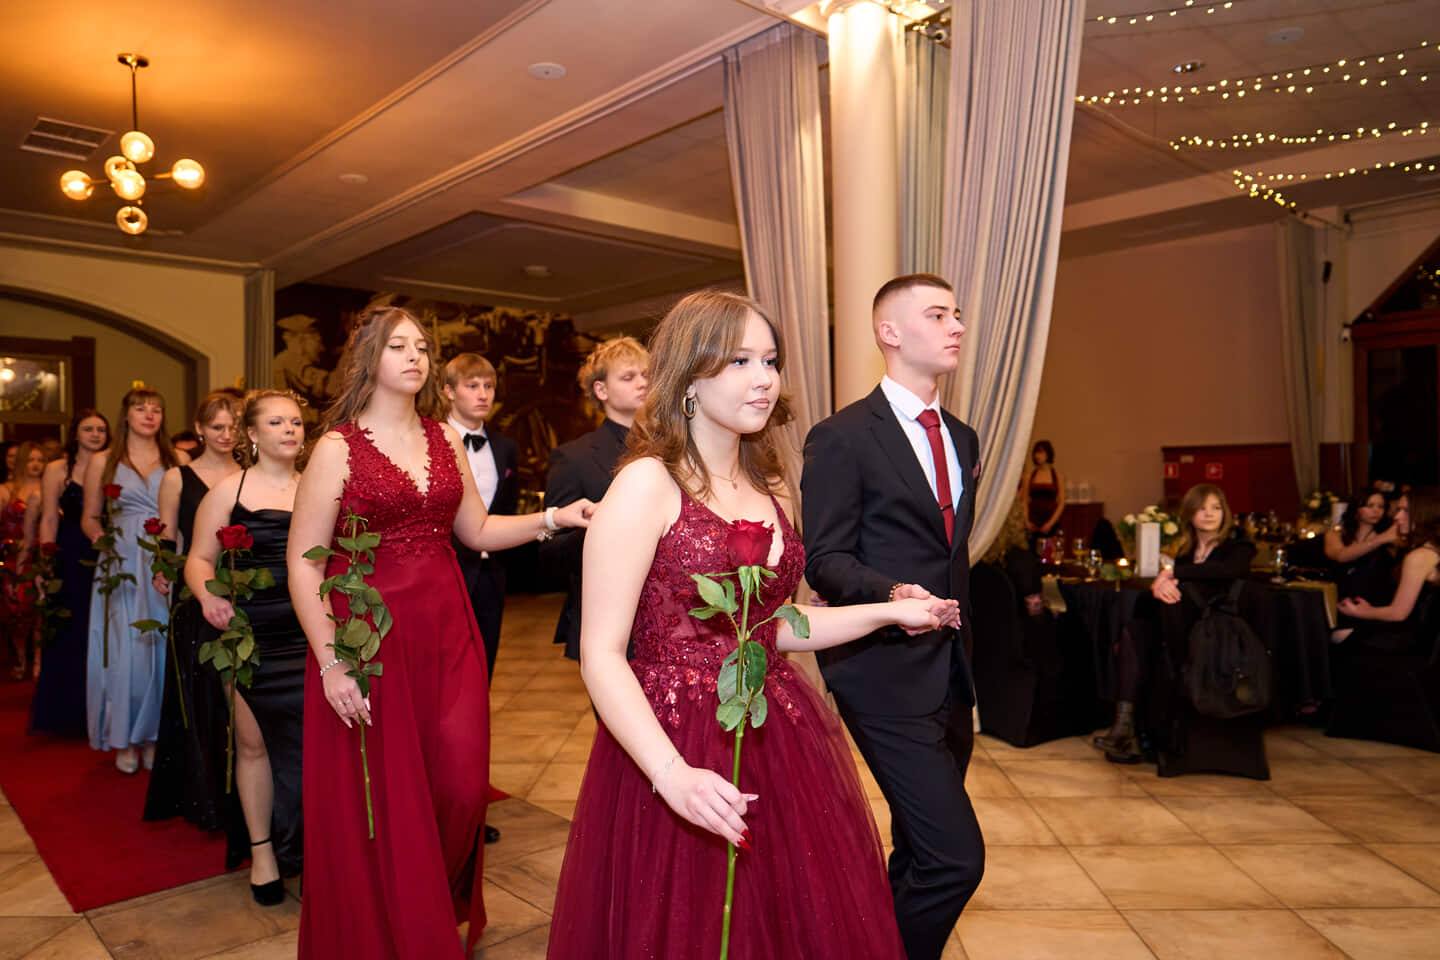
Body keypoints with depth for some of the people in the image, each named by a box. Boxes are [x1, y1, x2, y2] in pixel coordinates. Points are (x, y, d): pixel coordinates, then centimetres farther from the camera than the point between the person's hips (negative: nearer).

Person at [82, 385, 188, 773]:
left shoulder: (179, 461, 7)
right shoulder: (103, 463, 8)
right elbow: (89, 518, 11)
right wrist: (98, 535, -9)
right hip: (122, 568, 0)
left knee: (164, 648, 3)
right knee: (124, 650, 0)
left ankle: (155, 736, 15)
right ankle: (125, 739, 13)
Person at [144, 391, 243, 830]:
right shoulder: (177, 478, 3)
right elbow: (166, 544, 3)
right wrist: (161, 573, -15)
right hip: (195, 600, -1)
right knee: (199, 692, 4)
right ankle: (201, 796, 17)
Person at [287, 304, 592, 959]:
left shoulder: (444, 440, 9)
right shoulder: (338, 448, -5)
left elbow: (476, 529, 14)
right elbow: (303, 563, -7)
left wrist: (553, 519, 1)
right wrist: (329, 661, -13)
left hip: (447, 631, 4)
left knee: (460, 785, 3)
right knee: (380, 799, 6)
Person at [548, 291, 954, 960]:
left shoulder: (771, 488, 9)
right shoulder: (647, 485, -12)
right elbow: (601, 656, -16)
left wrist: (889, 612, 11)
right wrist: (672, 773, -28)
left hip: (778, 740, 7)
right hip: (679, 749, -6)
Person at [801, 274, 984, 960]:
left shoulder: (963, 438, 14)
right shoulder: (842, 437, -10)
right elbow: (825, 559, -13)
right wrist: (892, 593, -30)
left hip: (952, 674, 8)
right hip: (888, 675, -8)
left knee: (920, 854, 18)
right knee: (955, 857, -10)